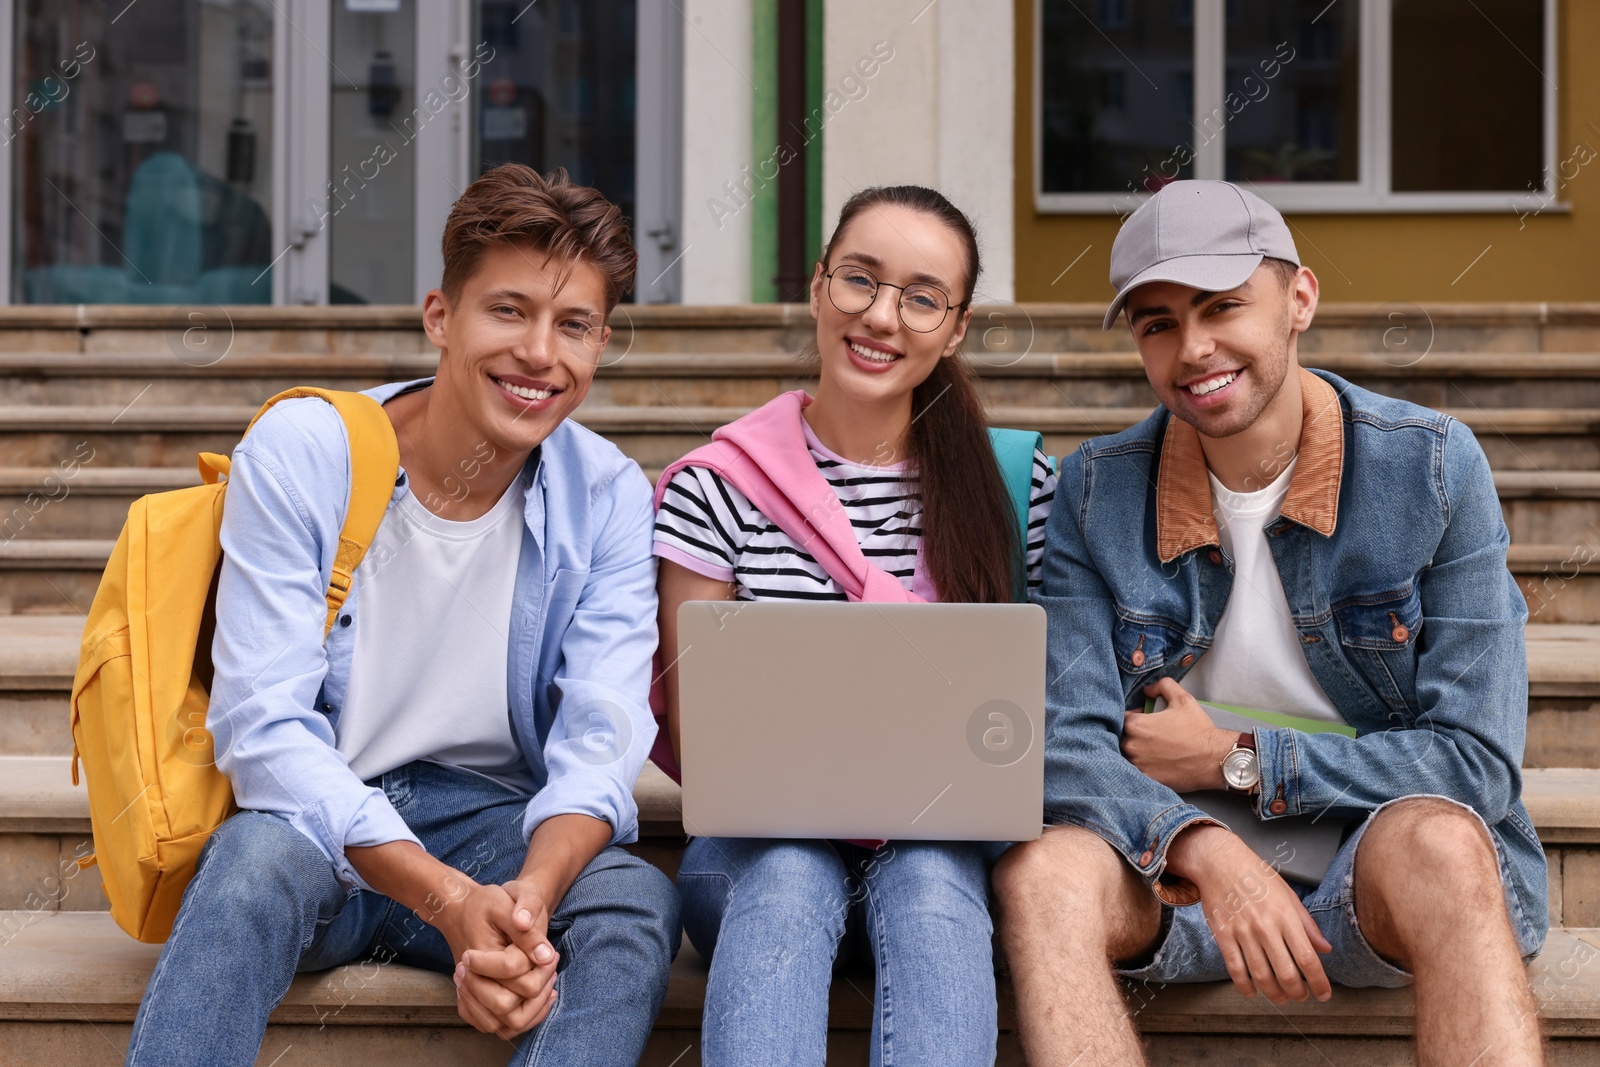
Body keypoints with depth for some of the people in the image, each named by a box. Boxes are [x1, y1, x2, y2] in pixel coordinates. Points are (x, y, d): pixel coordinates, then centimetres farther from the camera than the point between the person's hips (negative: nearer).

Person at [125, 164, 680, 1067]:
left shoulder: (608, 499, -3)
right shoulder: (297, 452, -10)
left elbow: (602, 736, -11)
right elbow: (264, 725, -17)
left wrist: (529, 896, -35)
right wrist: (448, 899, -31)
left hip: (495, 821, 2)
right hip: (320, 816, -1)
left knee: (639, 899, -29)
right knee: (260, 851, -36)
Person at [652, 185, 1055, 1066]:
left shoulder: (1016, 487, 4)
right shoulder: (718, 490, 1)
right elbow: (692, 738, 3)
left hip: (942, 846, 1)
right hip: (763, 846, 0)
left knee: (925, 881, -33)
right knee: (789, 875, -34)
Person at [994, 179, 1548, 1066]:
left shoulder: (1432, 465, -5)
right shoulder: (1097, 489, 0)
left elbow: (1475, 760, -8)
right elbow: (1067, 743, -8)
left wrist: (1235, 760, -10)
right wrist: (1207, 851, -28)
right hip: (1177, 871, 2)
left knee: (1434, 840, -36)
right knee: (1042, 871, -30)